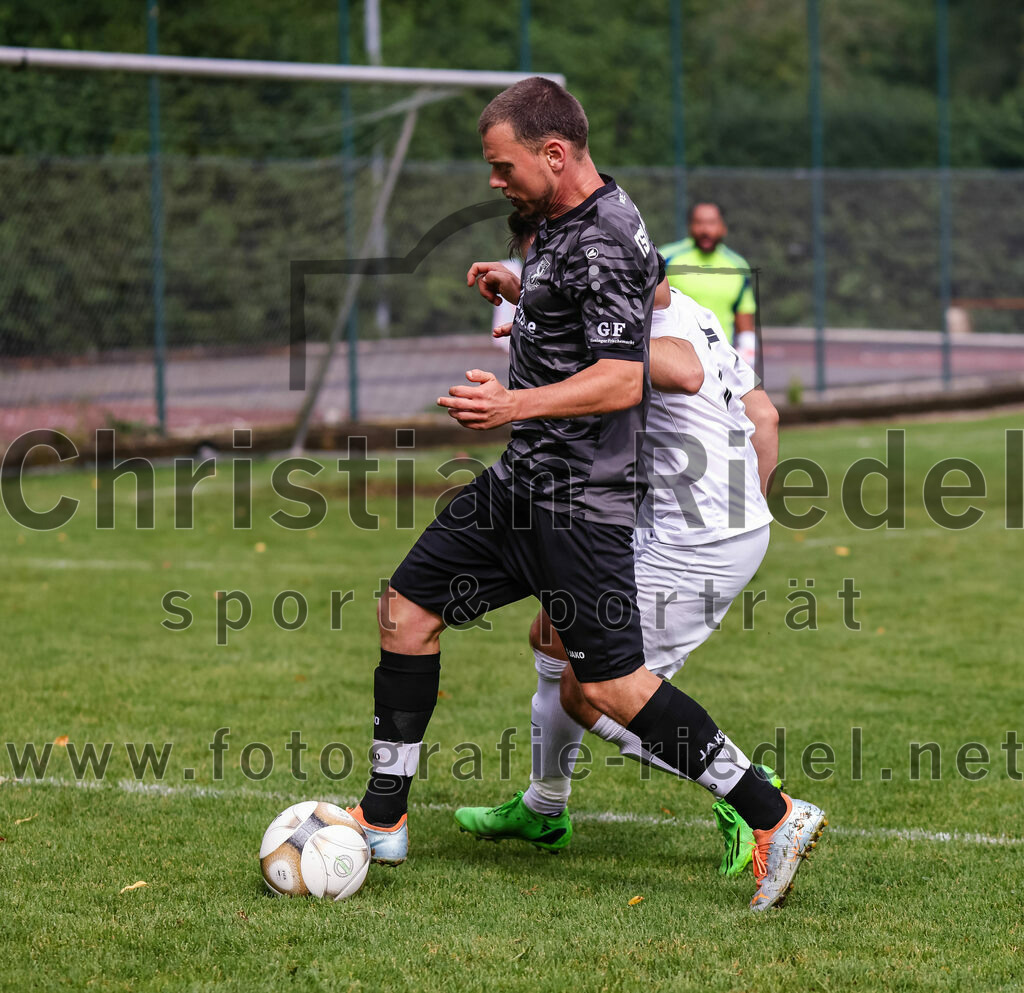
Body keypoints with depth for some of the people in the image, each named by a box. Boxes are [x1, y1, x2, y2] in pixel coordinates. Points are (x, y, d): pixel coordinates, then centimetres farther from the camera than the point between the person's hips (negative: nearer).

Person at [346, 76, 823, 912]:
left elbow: (622, 378, -28)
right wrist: (521, 292, 18)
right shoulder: (566, 222, 11)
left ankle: (775, 818, -3)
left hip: (579, 498, -10)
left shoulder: (601, 243, -20)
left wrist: (516, 404, -38)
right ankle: (383, 821, 18)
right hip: (524, 480, 10)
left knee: (611, 686, -11)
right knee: (409, 608, 10)